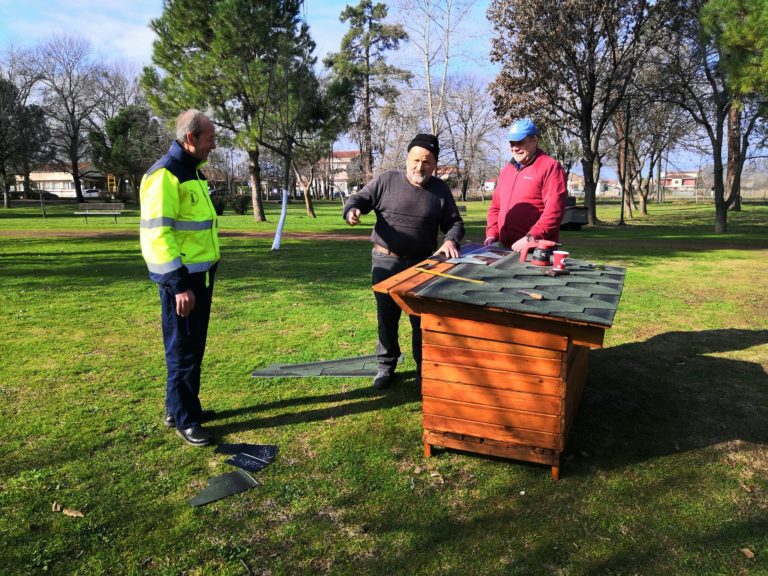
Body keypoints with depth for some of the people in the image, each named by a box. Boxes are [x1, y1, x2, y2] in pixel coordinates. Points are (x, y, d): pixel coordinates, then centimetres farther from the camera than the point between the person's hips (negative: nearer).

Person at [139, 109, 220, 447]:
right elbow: (157, 233, -21)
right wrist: (179, 284, -24)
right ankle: (183, 419, 15)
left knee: (194, 346, 16)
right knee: (183, 349, 1)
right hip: (181, 278, -9)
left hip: (201, 273, 9)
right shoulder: (164, 175, -16)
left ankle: (181, 408, 30)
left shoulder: (193, 171, 15)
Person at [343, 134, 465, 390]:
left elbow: (455, 223, 7)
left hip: (422, 265, 1)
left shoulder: (440, 190, 2)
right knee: (386, 316, 11)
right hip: (386, 262, 0)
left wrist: (450, 240, -14)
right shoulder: (386, 180, -3)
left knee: (422, 319, 8)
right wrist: (351, 210, -23)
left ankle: (424, 367, 25)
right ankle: (386, 365, 28)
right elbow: (359, 198, 1)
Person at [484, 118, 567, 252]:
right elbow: (496, 207, 22)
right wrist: (492, 234, 7)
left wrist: (531, 238, -22)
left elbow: (554, 210, -16)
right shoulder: (506, 171, 18)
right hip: (505, 249, 7)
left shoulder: (550, 167, -5)